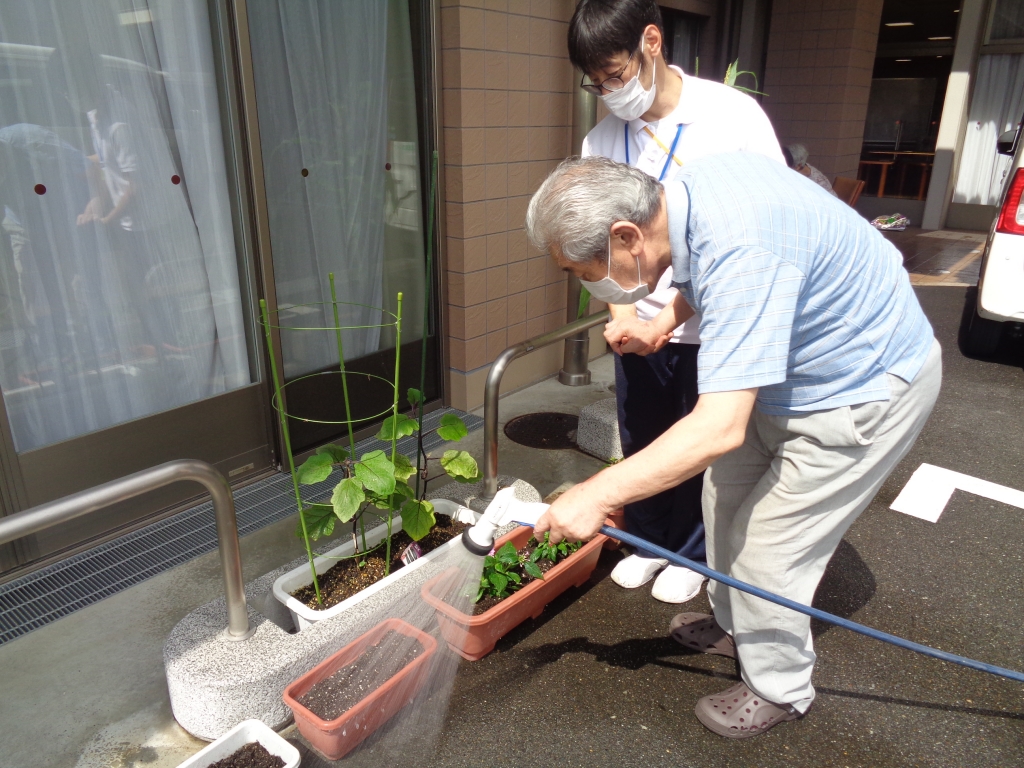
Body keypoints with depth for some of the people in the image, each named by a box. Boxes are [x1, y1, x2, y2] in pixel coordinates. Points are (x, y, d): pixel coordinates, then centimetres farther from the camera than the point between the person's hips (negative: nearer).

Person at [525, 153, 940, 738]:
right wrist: (668, 318, 3)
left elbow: (719, 429, -41)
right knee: (728, 493, 16)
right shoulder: (689, 186, -9)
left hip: (866, 392, -9)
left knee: (765, 542, -1)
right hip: (803, 368, 9)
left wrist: (597, 495, -35)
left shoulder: (739, 251, -39)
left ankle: (778, 690, 24)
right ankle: (734, 626, 39)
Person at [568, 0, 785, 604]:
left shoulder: (732, 115, -12)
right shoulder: (602, 141, -1)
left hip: (713, 328, -3)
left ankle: (692, 553, 37)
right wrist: (623, 314, -16)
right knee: (641, 443, 17)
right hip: (639, 330, 4)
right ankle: (650, 542, 42)